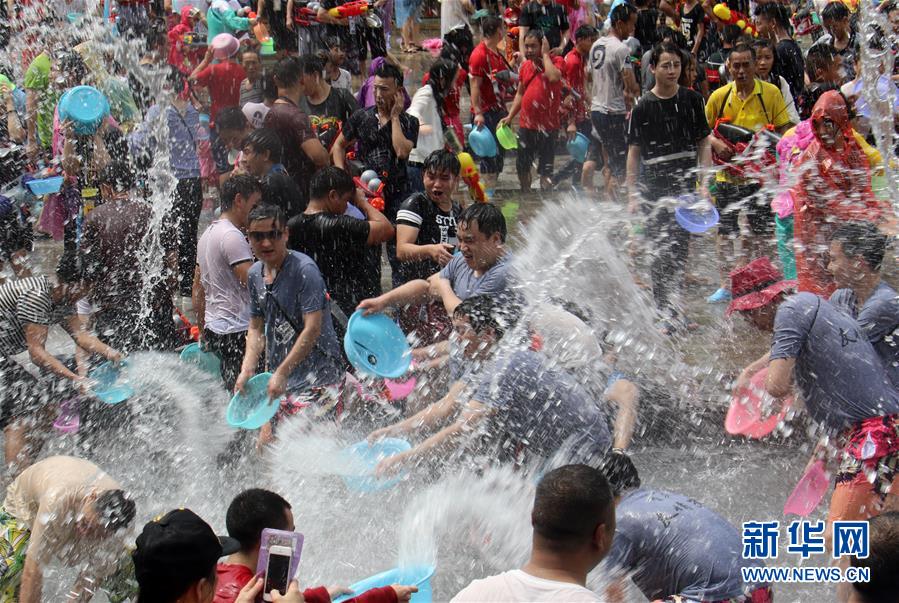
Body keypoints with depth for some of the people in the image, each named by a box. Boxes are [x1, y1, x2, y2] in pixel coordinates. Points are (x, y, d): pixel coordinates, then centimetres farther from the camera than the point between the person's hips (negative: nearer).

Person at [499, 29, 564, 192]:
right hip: (526, 125, 6)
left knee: (546, 169, 0)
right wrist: (510, 116, 12)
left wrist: (545, 54, -20)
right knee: (522, 166, 14)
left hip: (547, 126, -6)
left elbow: (554, 77, -32)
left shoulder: (556, 61, -8)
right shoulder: (525, 66, 9)